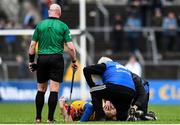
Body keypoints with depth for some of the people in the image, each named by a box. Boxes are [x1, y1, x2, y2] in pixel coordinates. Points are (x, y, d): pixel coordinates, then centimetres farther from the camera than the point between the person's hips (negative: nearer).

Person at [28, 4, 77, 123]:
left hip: (42, 58, 2)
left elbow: (33, 45, 5)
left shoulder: (40, 25, 6)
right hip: (57, 58, -2)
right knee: (54, 90, -1)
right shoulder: (63, 26, 0)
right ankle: (50, 118, -4)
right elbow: (70, 47, -4)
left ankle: (38, 117, 13)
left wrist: (31, 61, 13)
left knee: (41, 89, 13)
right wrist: (74, 61, 8)